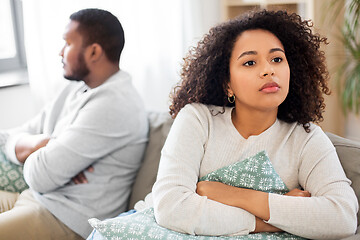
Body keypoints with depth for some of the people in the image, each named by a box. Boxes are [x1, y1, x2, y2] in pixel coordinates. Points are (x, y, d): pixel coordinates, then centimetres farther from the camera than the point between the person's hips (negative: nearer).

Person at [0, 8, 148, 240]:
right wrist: (44, 143, -11)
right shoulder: (77, 88, 11)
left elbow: (41, 176, -23)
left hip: (67, 221, -9)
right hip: (34, 199, 9)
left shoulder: (114, 105, -21)